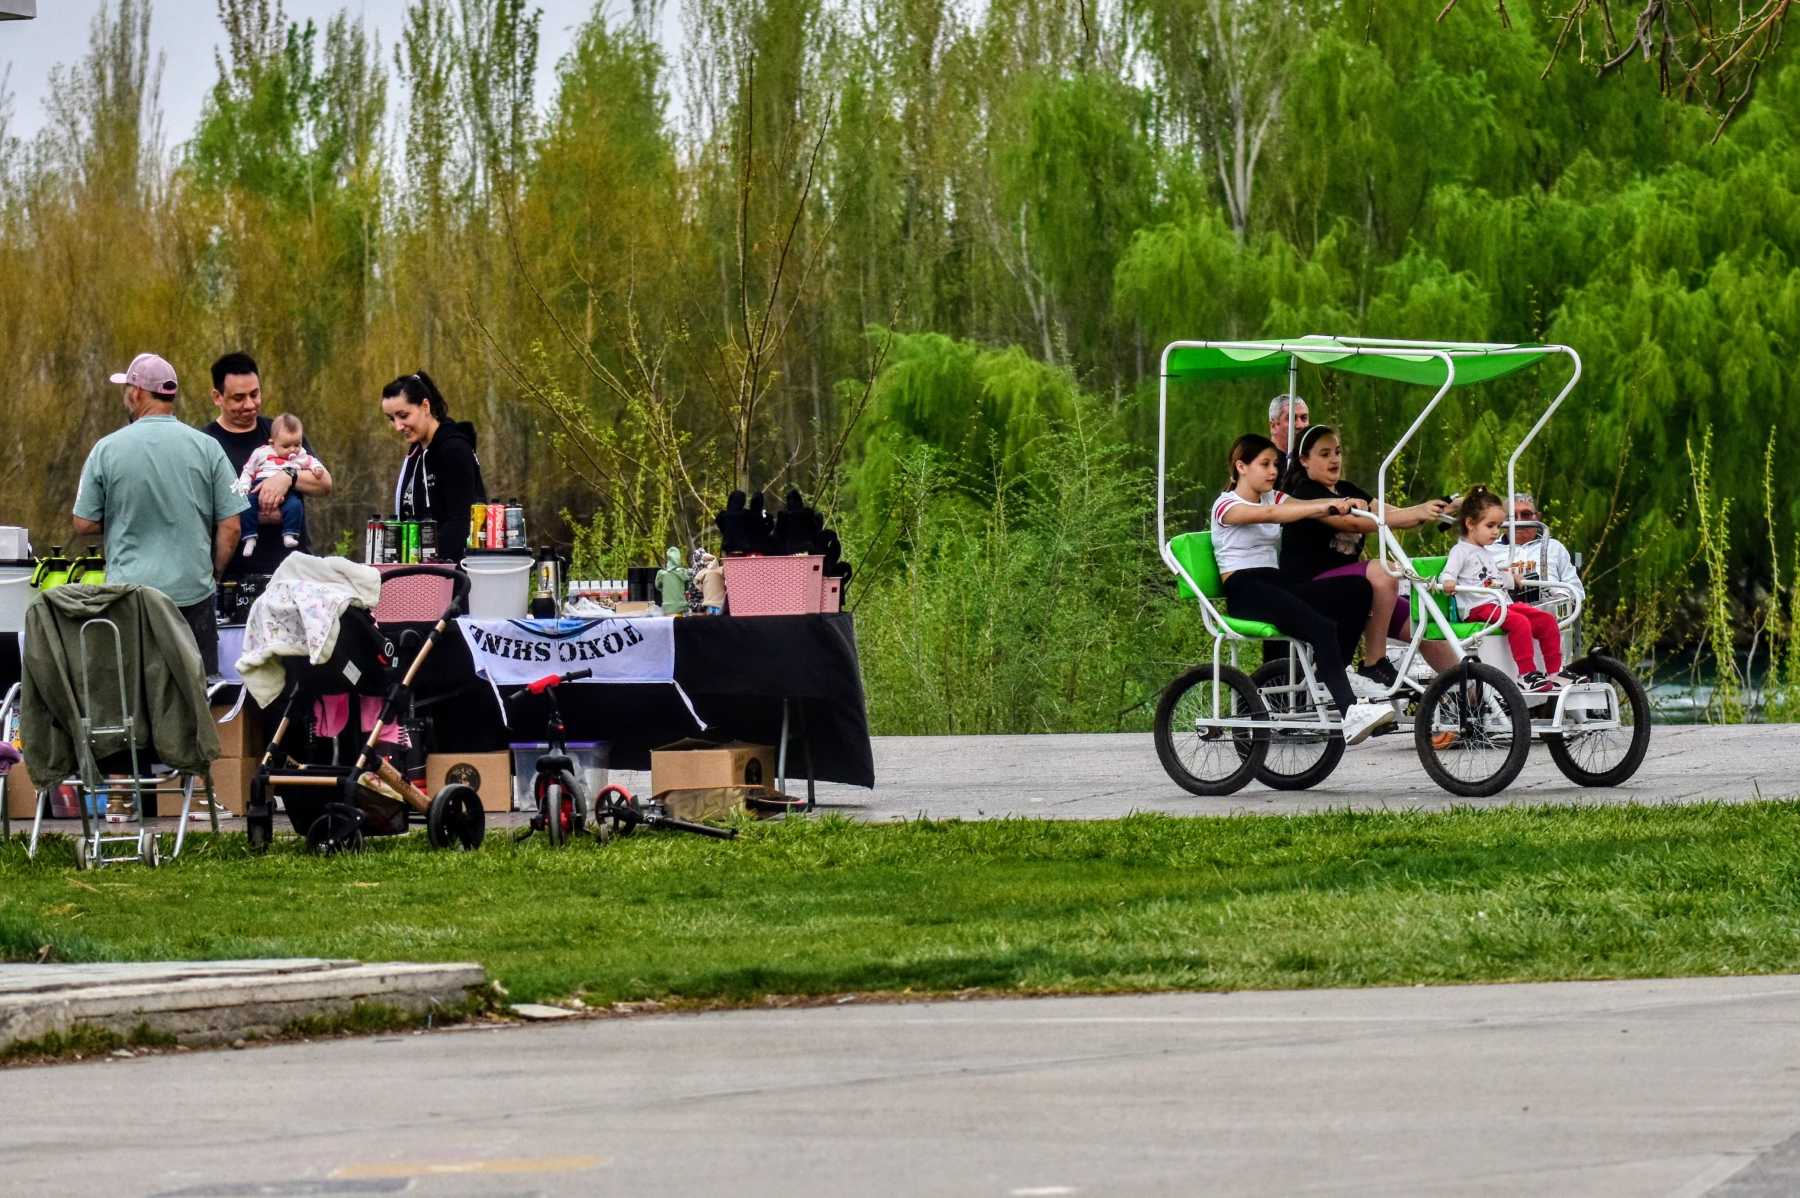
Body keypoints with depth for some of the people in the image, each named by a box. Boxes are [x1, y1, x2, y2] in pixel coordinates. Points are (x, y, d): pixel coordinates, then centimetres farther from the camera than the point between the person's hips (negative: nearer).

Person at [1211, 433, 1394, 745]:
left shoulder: (1272, 497, 21)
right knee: (1321, 626, -34)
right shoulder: (1227, 505, -1)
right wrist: (1325, 507, -34)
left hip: (1277, 587, 8)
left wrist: (1345, 505, -22)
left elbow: (1295, 506, 0)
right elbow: (1269, 514, -22)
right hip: (1246, 593, -8)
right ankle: (1349, 713, -44)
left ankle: (1328, 676, -14)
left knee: (1357, 590, -16)